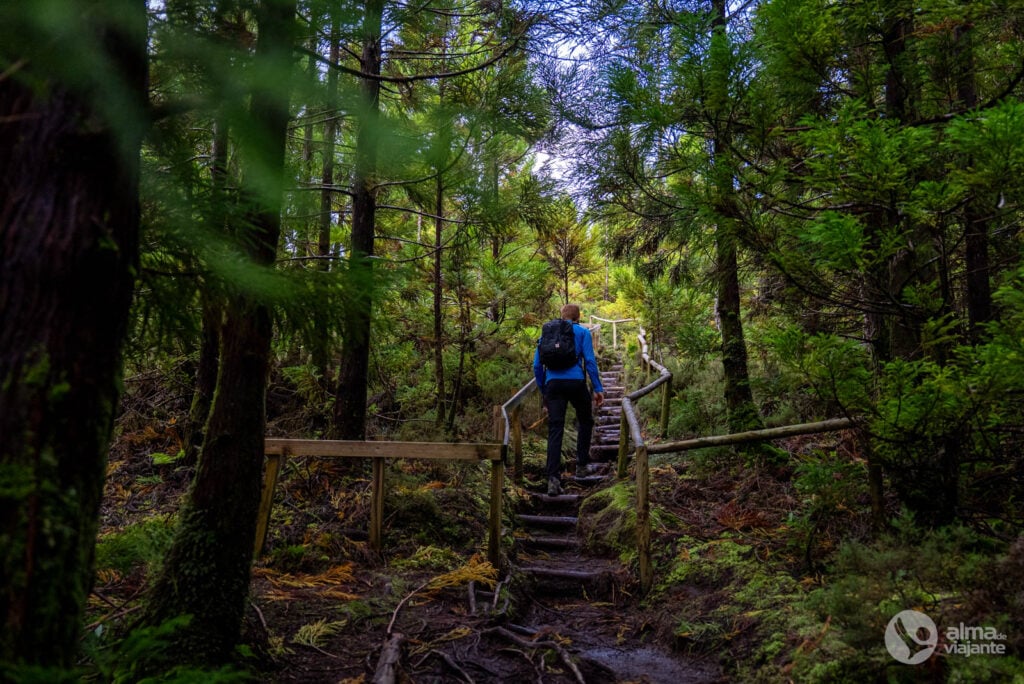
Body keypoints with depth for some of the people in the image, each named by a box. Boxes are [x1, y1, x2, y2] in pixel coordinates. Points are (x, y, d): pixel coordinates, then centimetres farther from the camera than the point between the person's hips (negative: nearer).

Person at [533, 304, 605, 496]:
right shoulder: (583, 332, 9)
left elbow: (537, 366, 15)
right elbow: (589, 360, -3)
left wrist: (544, 391, 22)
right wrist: (598, 388, -1)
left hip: (553, 384, 2)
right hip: (576, 383, -2)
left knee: (555, 431, -3)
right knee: (585, 421, 23)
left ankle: (553, 479, -15)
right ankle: (581, 464, 25)